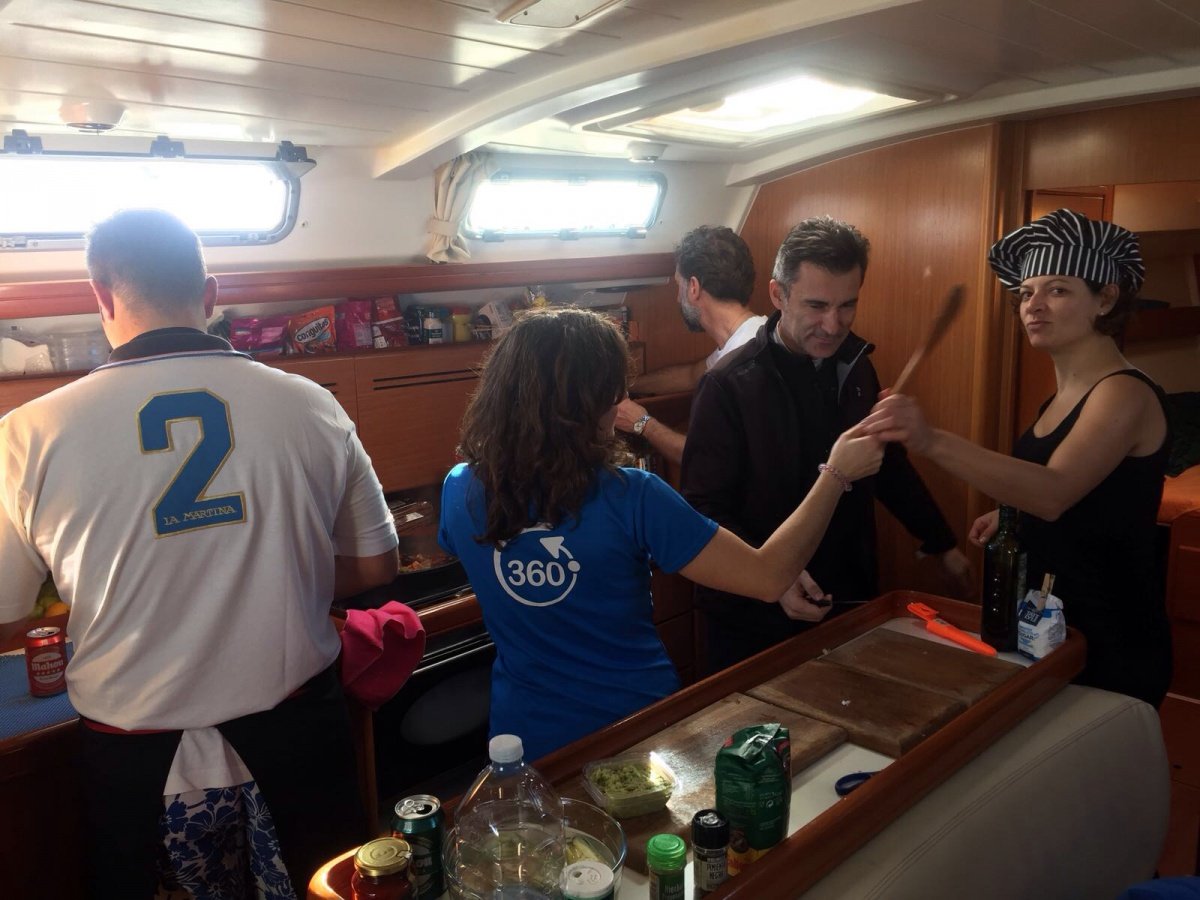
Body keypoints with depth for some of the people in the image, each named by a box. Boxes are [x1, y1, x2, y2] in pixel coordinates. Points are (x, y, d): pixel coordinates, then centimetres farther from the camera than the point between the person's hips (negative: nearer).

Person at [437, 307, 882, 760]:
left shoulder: (459, 491, -15)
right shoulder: (629, 498, -26)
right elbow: (768, 578, -22)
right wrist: (836, 475, -11)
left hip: (526, 737, 3)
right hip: (638, 729, -2)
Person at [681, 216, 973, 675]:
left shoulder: (855, 367, 2)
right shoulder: (728, 386, -17)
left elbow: (889, 465, 14)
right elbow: (705, 509, -16)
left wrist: (943, 545, 20)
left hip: (847, 603, 5)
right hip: (755, 623, -5)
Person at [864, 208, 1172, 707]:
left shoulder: (1126, 394, -19)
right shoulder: (1064, 395, 8)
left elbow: (1056, 492, -37)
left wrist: (932, 441, -49)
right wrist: (1011, 517, 3)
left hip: (1109, 647, -8)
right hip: (1049, 627, 8)